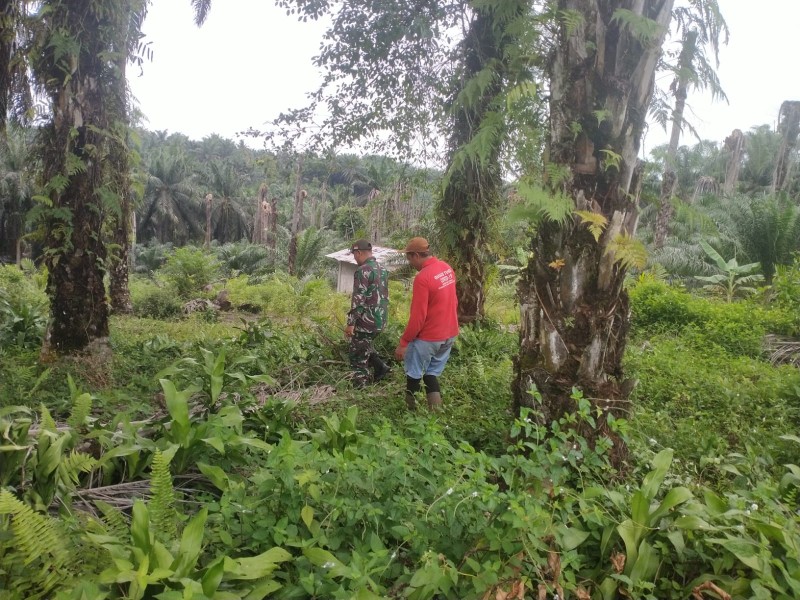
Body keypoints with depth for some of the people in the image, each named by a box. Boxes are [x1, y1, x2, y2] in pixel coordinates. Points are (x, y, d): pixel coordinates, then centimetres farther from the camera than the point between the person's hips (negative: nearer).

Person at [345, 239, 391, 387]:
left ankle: (360, 389, 8)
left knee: (357, 355, 3)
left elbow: (358, 299, -21)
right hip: (380, 320, 9)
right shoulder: (382, 270, 11)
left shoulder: (363, 271, -16)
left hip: (366, 321, -9)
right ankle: (380, 368, 18)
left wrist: (350, 323, -18)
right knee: (364, 347, 27)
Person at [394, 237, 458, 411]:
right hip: (450, 333, 8)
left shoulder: (422, 278, -22)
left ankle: (411, 411, 24)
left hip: (428, 337, -8)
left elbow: (417, 317, -22)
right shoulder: (447, 268, 3)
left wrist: (403, 343, -14)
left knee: (414, 375, 11)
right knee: (432, 374, 17)